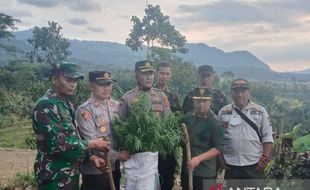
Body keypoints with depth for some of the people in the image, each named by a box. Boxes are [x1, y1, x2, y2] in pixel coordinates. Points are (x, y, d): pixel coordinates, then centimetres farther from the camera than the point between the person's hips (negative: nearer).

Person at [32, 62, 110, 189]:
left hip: (71, 174, 9)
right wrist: (92, 144, -16)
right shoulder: (45, 106, -18)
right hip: (55, 178, -9)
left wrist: (91, 157, 3)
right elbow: (57, 144, -25)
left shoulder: (67, 104, 10)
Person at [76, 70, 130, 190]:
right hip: (95, 170, -6)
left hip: (114, 167, 6)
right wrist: (117, 155, -15)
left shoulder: (116, 105, 6)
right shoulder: (84, 110, -14)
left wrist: (124, 152, -2)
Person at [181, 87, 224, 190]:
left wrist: (198, 159, -21)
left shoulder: (215, 122, -10)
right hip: (186, 169, 5)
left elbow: (218, 148, -13)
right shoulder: (187, 117, 6)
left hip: (206, 173, -5)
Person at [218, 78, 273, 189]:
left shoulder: (260, 111, -1)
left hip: (254, 164, -1)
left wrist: (264, 159, -6)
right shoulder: (224, 112, 2)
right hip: (230, 164, 1)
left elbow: (267, 137, 0)